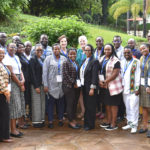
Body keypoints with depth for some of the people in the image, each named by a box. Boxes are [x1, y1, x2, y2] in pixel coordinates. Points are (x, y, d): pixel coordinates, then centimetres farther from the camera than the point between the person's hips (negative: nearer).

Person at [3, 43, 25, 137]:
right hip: (12, 83, -8)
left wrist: (23, 80, -4)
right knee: (14, 105, -7)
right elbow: (12, 74, -13)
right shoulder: (6, 59, -9)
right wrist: (20, 84, -8)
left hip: (19, 82, 8)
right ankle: (13, 130, -1)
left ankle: (14, 128, 15)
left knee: (18, 105, 8)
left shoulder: (16, 57, 16)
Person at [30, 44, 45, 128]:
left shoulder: (42, 60, 13)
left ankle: (42, 119, 18)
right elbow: (32, 74, -12)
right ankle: (36, 121, 7)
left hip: (43, 84, 7)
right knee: (36, 103, -1)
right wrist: (36, 86, -15)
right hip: (36, 84, -6)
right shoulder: (33, 60, -7)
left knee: (42, 102, 9)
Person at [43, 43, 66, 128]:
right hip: (52, 85, -2)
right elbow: (45, 73, -2)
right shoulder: (48, 59, 1)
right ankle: (50, 121, 10)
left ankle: (60, 119, 20)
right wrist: (45, 85, -8)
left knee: (61, 103, 7)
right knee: (51, 103, 1)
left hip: (62, 85, 2)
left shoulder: (64, 59, 7)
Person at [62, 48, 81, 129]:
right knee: (70, 104, -2)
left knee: (75, 104, 9)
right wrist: (73, 83, -14)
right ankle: (71, 121, 6)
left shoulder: (76, 63, 15)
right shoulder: (66, 63, -7)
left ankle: (74, 120, 18)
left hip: (76, 86, 7)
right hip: (69, 86, -7)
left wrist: (78, 83, 6)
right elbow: (66, 75, -14)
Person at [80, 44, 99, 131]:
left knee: (91, 106, 0)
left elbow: (94, 76, -16)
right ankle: (86, 123, 22)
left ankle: (91, 124, 9)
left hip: (90, 87, -7)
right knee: (86, 106, 13)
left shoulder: (94, 61, -10)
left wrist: (92, 88, -19)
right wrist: (81, 83, 9)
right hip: (84, 86, 7)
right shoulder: (85, 61, 13)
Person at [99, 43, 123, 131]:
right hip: (104, 86, 7)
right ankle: (108, 121, 27)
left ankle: (113, 124, 7)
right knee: (107, 104, 15)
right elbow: (100, 71, 11)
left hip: (113, 86, -7)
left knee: (113, 104, -1)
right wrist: (100, 81, -5)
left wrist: (105, 82, -14)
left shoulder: (115, 61, -12)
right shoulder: (102, 59, 10)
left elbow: (115, 74, -17)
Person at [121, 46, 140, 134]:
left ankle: (134, 125, 2)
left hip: (133, 89, -5)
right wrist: (122, 85, 8)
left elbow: (138, 76, -7)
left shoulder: (137, 62, -4)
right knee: (127, 107, 11)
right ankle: (129, 123, 22)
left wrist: (137, 88, -11)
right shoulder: (122, 62, 14)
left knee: (134, 107, -6)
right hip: (125, 89, 5)